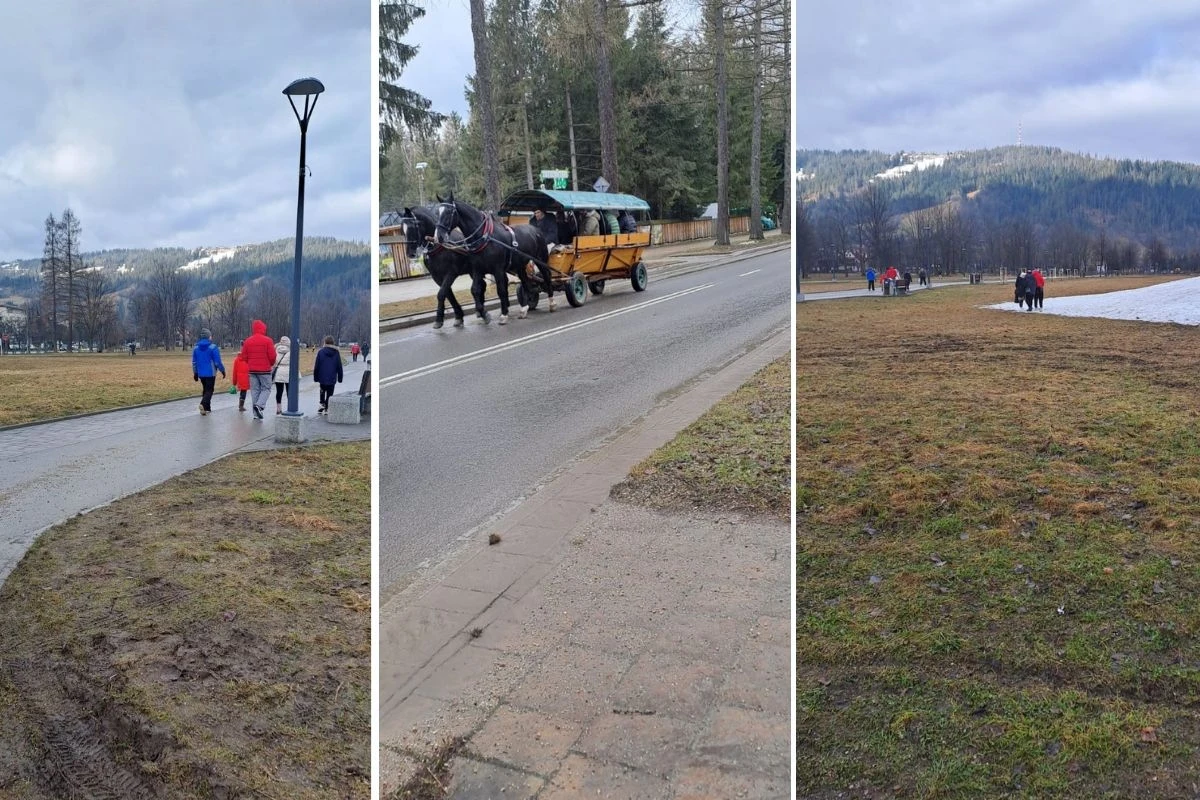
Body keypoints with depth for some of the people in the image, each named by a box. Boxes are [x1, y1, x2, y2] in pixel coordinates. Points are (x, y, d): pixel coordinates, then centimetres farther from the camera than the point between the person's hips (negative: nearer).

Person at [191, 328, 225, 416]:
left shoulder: (196, 348, 4)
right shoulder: (213, 347, -12)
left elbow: (194, 362, 10)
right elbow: (217, 362, -11)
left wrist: (195, 373, 18)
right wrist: (222, 370, 2)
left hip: (201, 374, 5)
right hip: (211, 373, -5)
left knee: (205, 389, 18)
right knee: (209, 390, -1)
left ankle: (207, 407, 20)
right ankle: (203, 404, -23)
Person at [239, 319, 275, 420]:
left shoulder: (247, 341, 3)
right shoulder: (268, 340, -9)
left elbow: (244, 356, 5)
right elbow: (272, 356, -10)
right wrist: (271, 364, 10)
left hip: (252, 370, 4)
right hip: (265, 370, -4)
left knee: (254, 390, 9)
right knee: (266, 388, 7)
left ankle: (256, 414, 8)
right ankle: (259, 405, -17)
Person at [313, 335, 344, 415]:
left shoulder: (321, 352, -5)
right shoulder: (336, 353, -1)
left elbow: (316, 366, -3)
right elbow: (339, 367, 4)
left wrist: (315, 377, 5)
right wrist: (340, 378, 11)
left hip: (322, 377, 0)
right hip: (332, 378, 0)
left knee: (322, 391, 20)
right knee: (330, 393, 6)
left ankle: (322, 403, 9)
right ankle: (327, 408, 5)